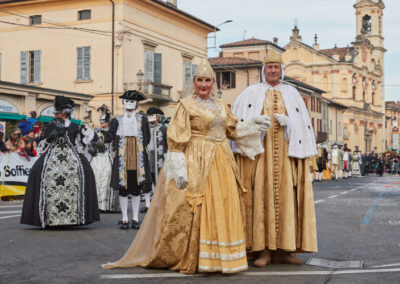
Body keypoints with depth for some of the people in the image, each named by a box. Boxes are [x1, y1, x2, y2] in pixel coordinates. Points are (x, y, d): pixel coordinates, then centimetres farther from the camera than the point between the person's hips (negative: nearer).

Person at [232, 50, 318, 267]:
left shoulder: (292, 93, 16)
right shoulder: (251, 93, 10)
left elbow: (303, 122, 12)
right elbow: (238, 121, 2)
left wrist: (289, 122, -7)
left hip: (285, 152, 2)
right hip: (259, 151, -2)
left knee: (286, 197, -2)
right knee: (260, 197, -8)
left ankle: (283, 250, 4)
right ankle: (262, 250, -6)